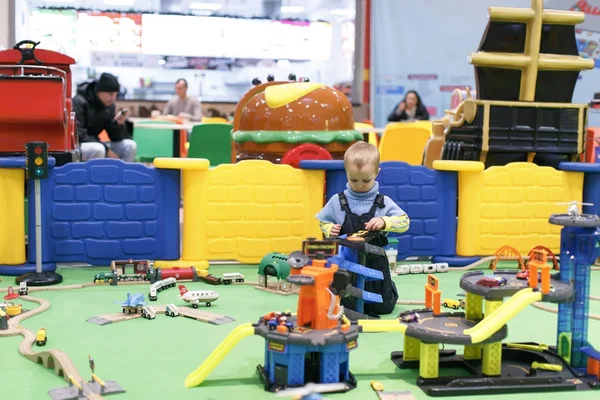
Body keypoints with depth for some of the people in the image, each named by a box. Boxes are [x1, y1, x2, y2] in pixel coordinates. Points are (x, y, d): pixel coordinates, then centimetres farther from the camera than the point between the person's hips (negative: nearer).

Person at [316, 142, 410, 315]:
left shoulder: (383, 202, -6)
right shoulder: (337, 201, -4)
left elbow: (404, 222, -11)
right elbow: (323, 222, 8)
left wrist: (384, 222, -28)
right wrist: (330, 230, -15)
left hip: (375, 262, 0)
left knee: (383, 307, 9)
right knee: (347, 306, 5)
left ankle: (388, 287, 44)